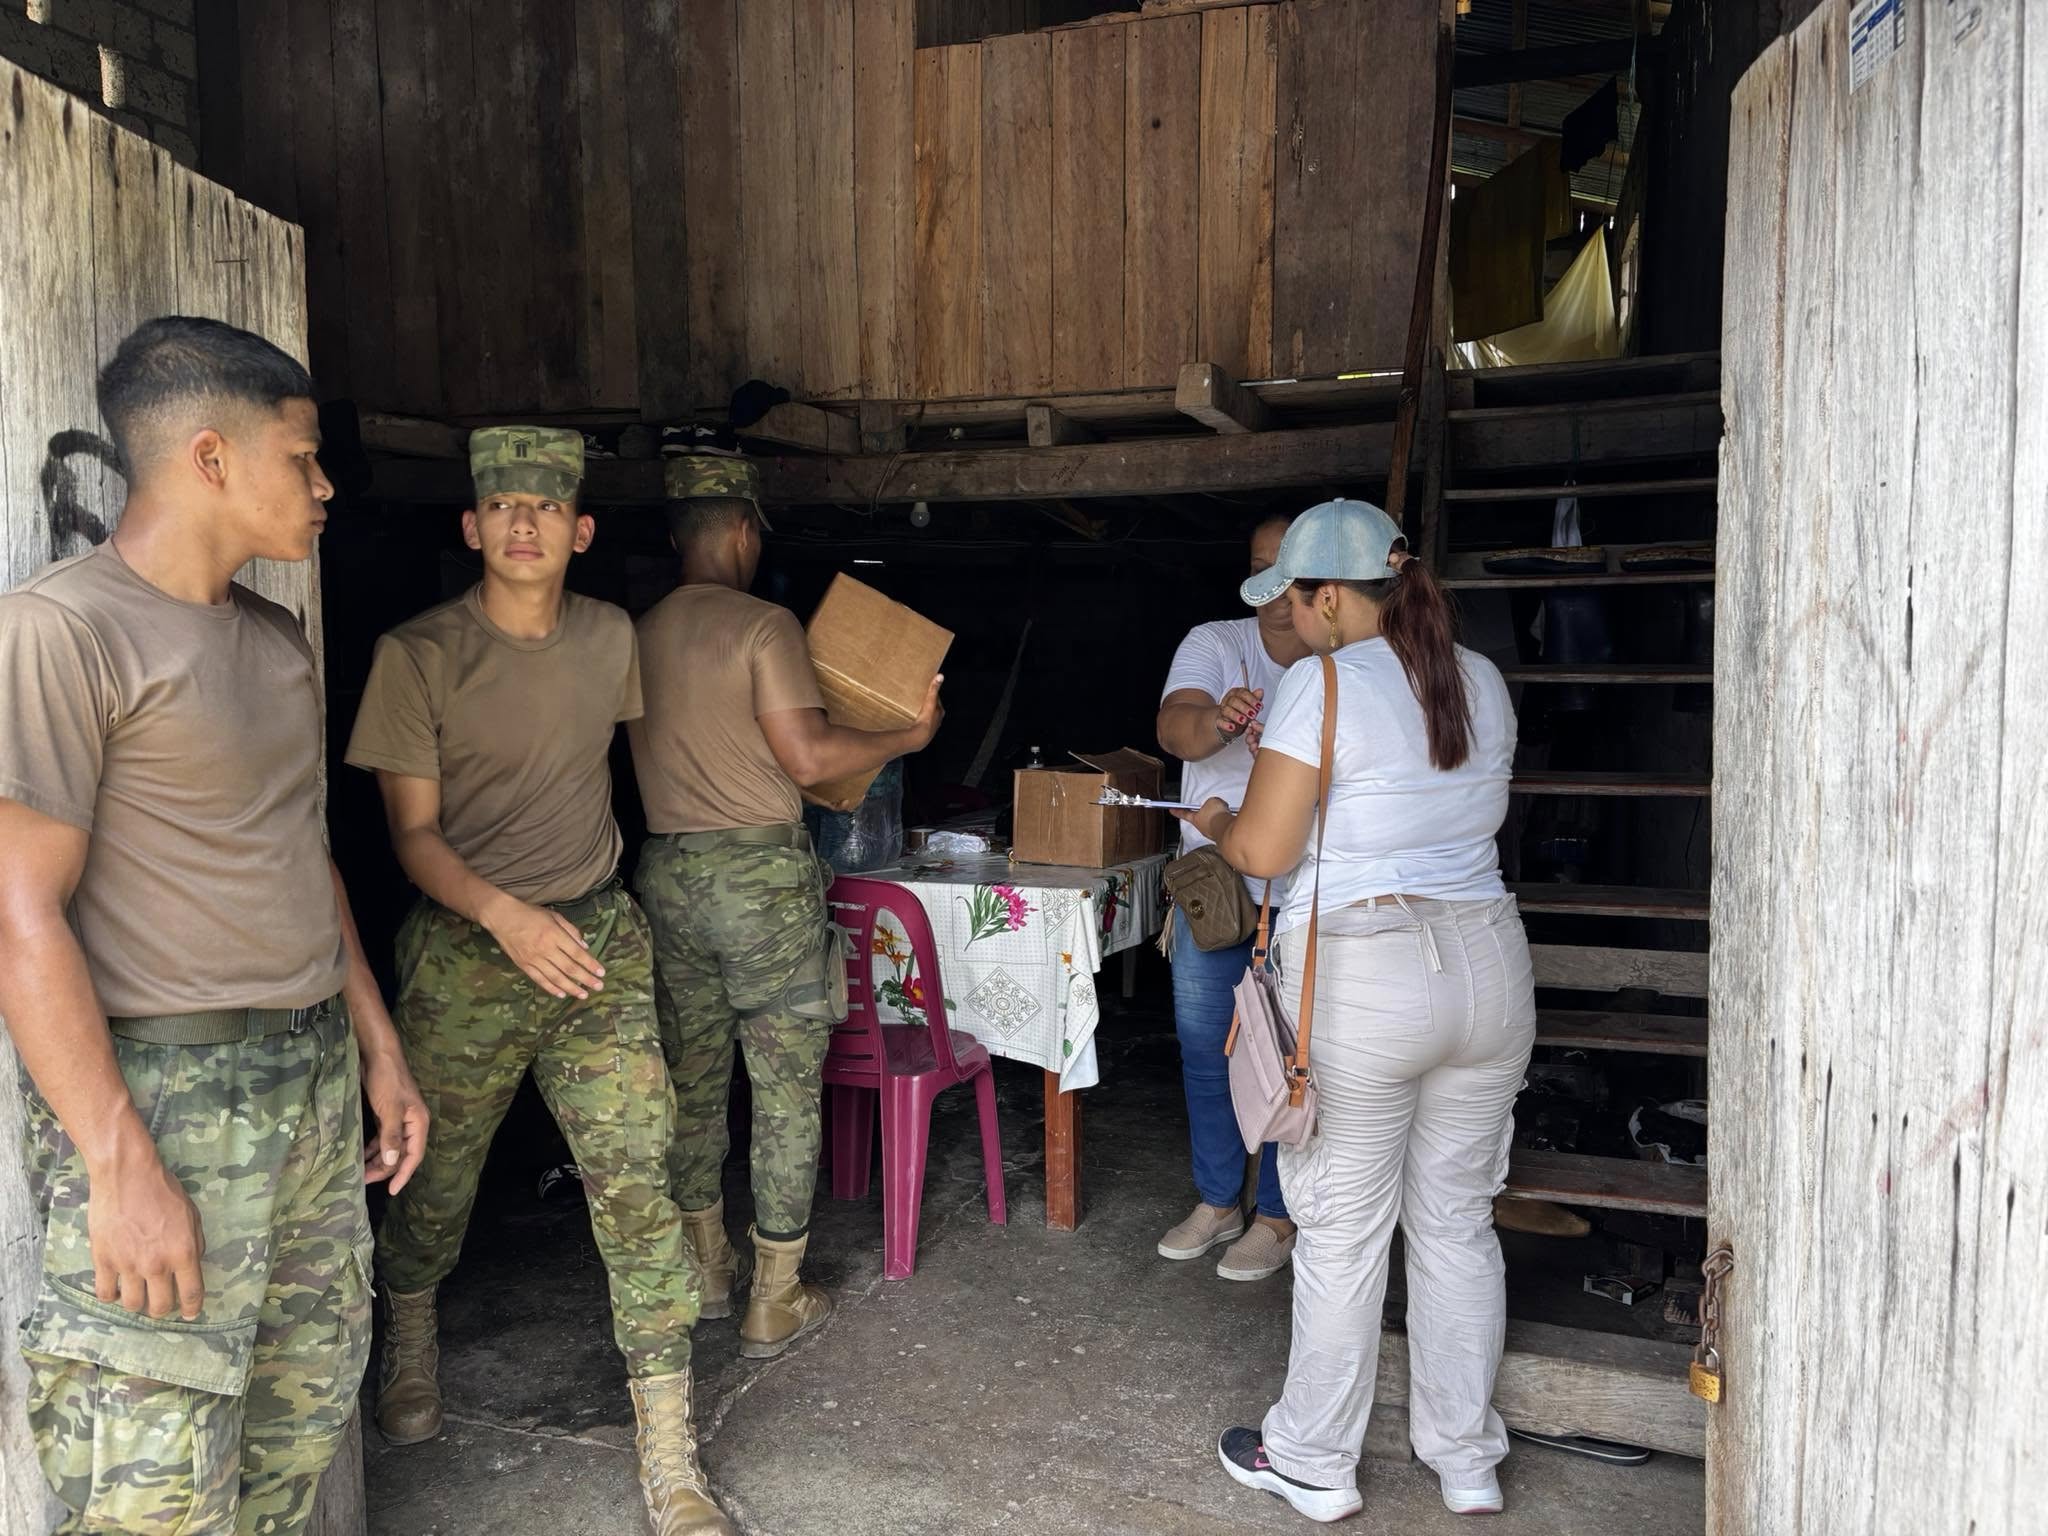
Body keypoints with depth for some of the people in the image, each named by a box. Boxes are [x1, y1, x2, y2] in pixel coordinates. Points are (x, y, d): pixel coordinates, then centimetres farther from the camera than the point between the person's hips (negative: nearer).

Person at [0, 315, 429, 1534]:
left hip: (315, 1079, 8)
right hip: (161, 1095, -8)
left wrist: (380, 1047, 16)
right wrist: (122, 1169, -18)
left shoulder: (277, 637, 12)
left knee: (309, 1408, 17)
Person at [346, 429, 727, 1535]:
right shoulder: (419, 654, -7)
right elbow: (412, 830, -8)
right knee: (438, 1179, 14)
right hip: (465, 953, -2)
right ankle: (410, 1333, 50)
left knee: (637, 1185, -4)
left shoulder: (610, 637, 5)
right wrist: (505, 915, -24)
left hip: (601, 940, 2)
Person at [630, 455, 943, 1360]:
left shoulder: (639, 635, 8)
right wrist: (911, 735, -4)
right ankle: (776, 1301, 13)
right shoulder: (763, 624, -12)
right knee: (787, 1085, 4)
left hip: (666, 870, 7)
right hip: (758, 872, -6)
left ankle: (706, 1269, 31)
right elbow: (810, 756, -17)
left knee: (693, 1076, 16)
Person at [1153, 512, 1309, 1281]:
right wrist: (1215, 724, -44)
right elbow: (1172, 723, -21)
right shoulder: (1214, 643, -2)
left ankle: (1278, 1216, 23)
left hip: (1300, 893, -3)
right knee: (1204, 1050, 13)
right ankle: (1217, 1202, 31)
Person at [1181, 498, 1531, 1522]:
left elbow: (1263, 853, -15)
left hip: (1362, 980, -6)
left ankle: (1314, 1464, 24)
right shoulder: (1481, 680, 8)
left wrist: (1215, 822, 8)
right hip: (1488, 965, 7)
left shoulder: (1321, 686, -13)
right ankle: (1466, 1460, 30)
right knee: (1458, 1219, 17)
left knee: (1342, 1233, 7)